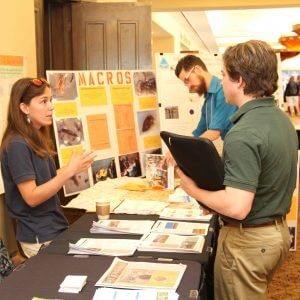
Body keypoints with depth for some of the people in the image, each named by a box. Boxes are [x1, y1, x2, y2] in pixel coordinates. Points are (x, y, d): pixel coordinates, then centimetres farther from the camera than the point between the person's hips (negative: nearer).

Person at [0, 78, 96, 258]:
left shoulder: (37, 139, 8)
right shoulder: (17, 145, -19)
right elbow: (31, 197, -22)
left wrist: (72, 168, 5)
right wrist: (69, 171, -27)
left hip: (56, 228, 8)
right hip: (40, 238, -8)